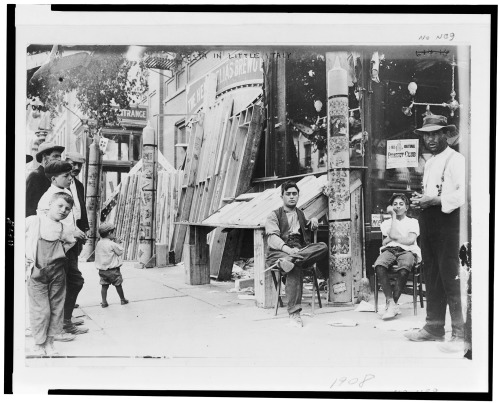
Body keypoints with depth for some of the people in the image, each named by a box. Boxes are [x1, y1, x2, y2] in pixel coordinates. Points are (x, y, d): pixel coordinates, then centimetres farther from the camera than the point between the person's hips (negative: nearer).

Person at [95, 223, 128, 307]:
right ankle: (123, 300, 24)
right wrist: (116, 243, -1)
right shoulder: (112, 244, -17)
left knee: (104, 286, 8)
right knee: (118, 285, 11)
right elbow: (120, 251, -9)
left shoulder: (98, 244, 3)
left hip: (102, 269, 5)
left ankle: (104, 302, 4)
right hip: (113, 270, -5)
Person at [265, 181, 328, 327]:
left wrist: (313, 220, 17)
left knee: (323, 247, -24)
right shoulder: (274, 215, 10)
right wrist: (288, 249, -26)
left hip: (301, 251, 4)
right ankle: (294, 313, -42)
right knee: (295, 268, -38)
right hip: (278, 253, -4)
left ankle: (291, 260, -42)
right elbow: (272, 238, -6)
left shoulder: (301, 214, 27)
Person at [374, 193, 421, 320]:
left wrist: (390, 239, 3)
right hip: (390, 250, 2)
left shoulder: (412, 222, 21)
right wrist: (393, 215, 7)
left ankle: (392, 303, -29)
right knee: (379, 265, -37)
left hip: (407, 251, -1)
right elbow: (393, 235, 5)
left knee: (404, 269, -40)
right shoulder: (387, 223, 27)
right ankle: (390, 302, -36)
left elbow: (410, 240, 2)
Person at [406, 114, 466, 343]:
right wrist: (421, 200, 10)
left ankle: (460, 332, -3)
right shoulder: (429, 163, 21)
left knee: (450, 277, -9)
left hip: (448, 220, -9)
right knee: (432, 276, 11)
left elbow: (464, 193, -18)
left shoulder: (456, 160, -6)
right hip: (427, 221, 9)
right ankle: (434, 328, 19)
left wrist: (435, 201, -18)